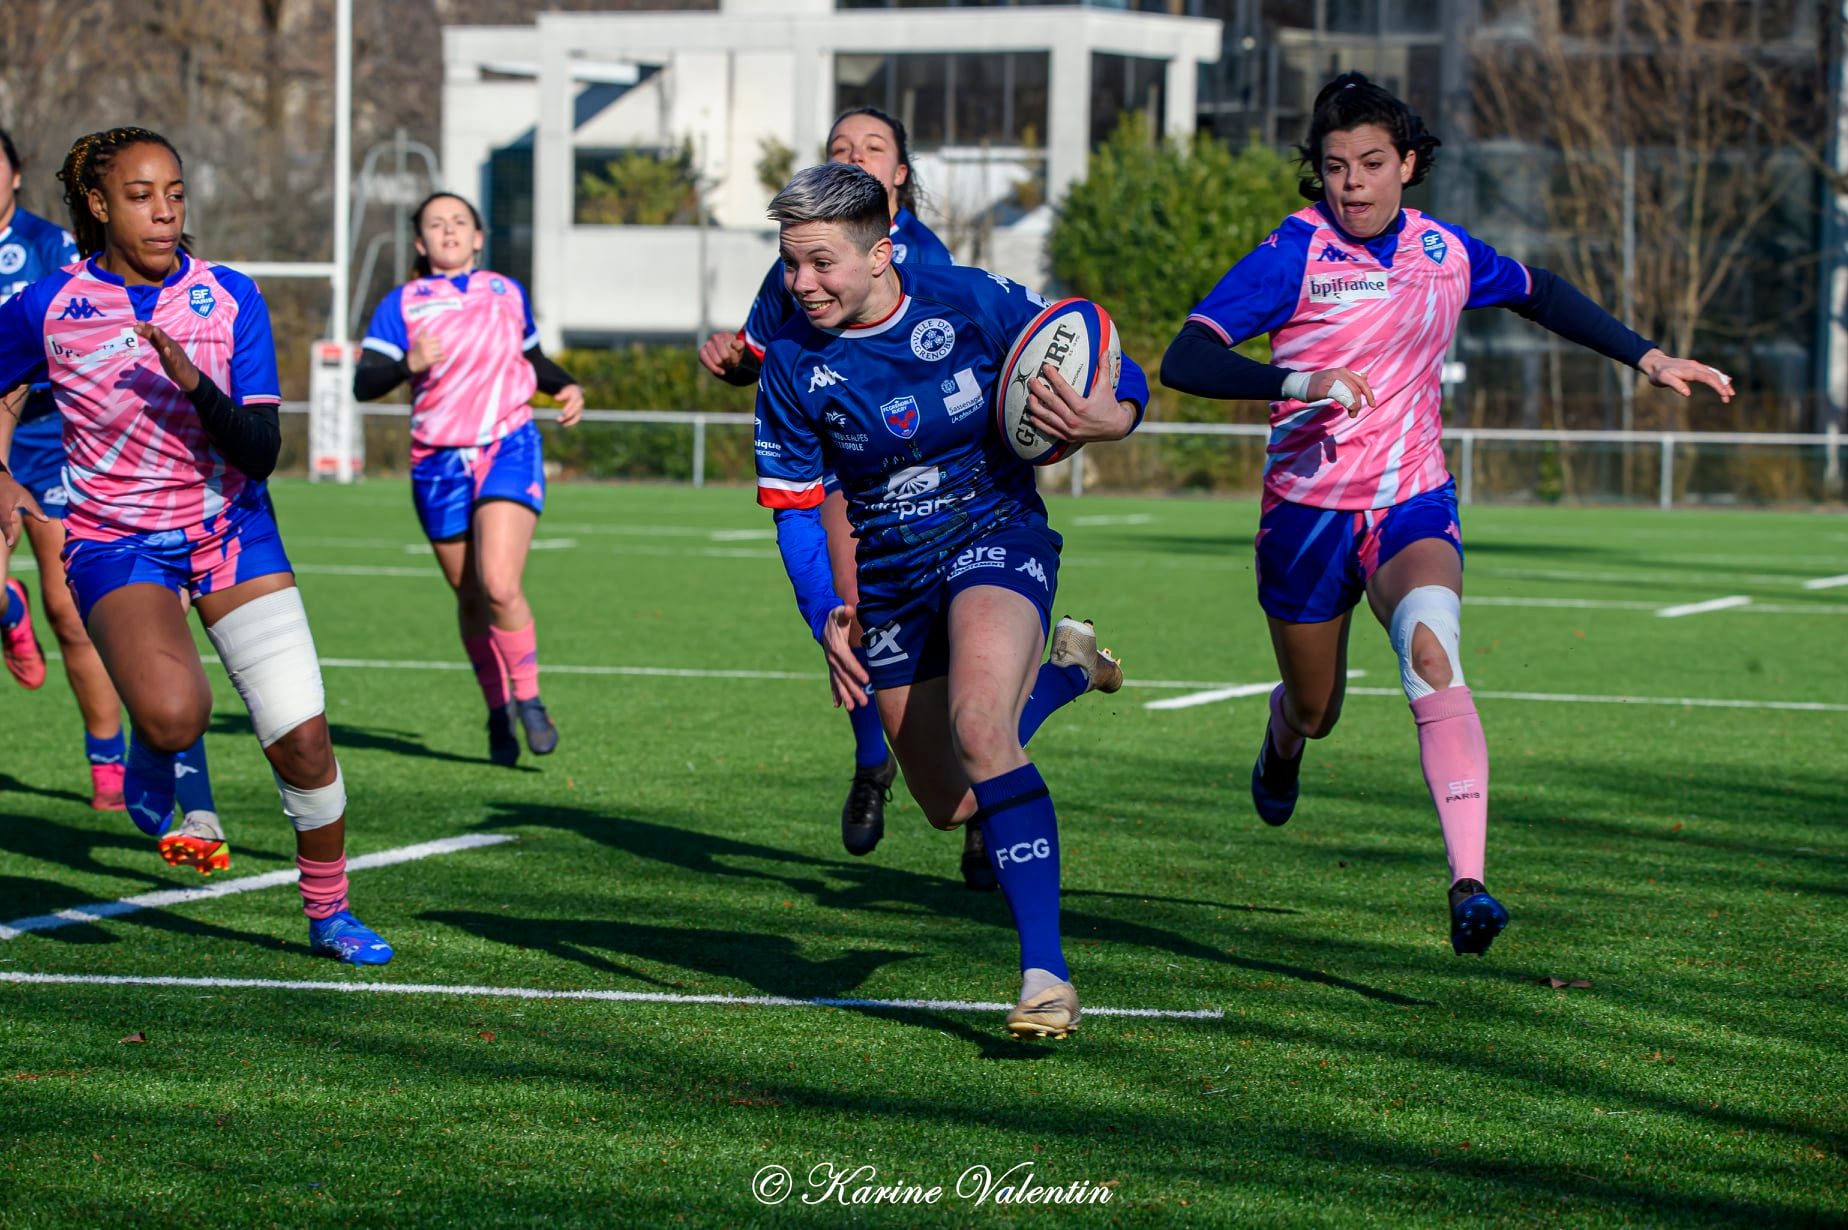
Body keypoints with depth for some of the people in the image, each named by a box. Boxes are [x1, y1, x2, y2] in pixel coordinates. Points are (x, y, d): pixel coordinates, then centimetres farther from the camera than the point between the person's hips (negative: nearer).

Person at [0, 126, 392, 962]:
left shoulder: (230, 298, -6)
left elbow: (260, 454, -12)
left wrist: (192, 382, -28)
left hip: (226, 525, 2)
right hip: (113, 539, -2)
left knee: (302, 739, -9)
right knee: (174, 713, -30)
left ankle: (328, 911, 13)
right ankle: (150, 749, 8)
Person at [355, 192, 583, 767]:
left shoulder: (507, 293, 11)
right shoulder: (401, 304, 2)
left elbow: (532, 360, 27)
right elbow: (364, 383, -9)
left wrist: (566, 387, 8)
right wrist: (408, 364, -28)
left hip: (509, 448, 0)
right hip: (439, 462, 1)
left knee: (500, 586, -18)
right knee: (470, 597, 6)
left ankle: (528, 701, -1)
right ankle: (498, 713, 23)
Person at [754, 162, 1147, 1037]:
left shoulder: (974, 304, -15)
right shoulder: (792, 365, -9)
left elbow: (1113, 375, -5)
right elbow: (796, 508, -1)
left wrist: (1110, 416, -29)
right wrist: (825, 619, -16)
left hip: (997, 537, -4)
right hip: (889, 581, 4)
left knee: (977, 725, -32)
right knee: (951, 806, 10)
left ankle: (1045, 969, -29)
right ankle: (1066, 669, 41)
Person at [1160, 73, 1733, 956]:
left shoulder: (1446, 252, 1)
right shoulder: (1293, 255, -11)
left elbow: (1540, 295, 23)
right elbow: (1184, 360, -21)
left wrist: (1648, 360, 20)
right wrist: (1297, 381, -35)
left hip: (1413, 505, 1)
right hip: (1309, 509, -1)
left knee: (1431, 650, -29)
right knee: (1315, 710, 14)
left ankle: (1468, 888, -40)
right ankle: (1283, 739, 57)